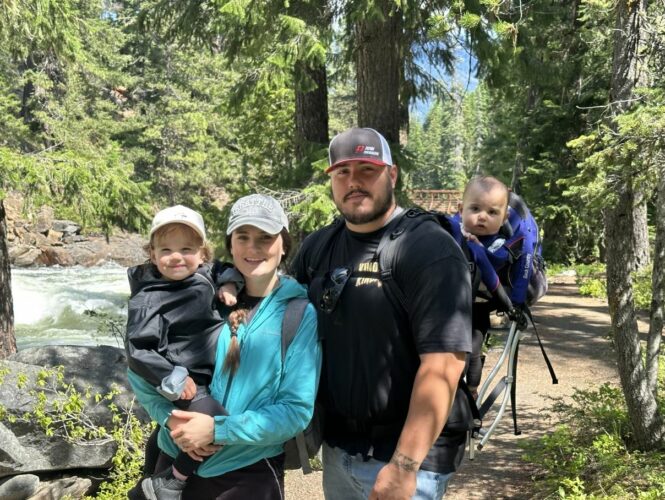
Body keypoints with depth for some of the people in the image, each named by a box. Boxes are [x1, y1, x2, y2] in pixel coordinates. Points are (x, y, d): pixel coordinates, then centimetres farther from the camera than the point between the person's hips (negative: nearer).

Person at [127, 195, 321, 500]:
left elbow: (296, 411, -13)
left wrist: (217, 429, -19)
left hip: (251, 474, -2)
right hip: (178, 463, 2)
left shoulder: (301, 313, -10)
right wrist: (170, 419, -12)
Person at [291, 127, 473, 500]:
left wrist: (404, 466, -23)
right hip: (336, 447, 6)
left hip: (405, 451, -6)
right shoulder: (317, 247, 5)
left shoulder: (429, 249, -15)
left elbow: (443, 363, -21)